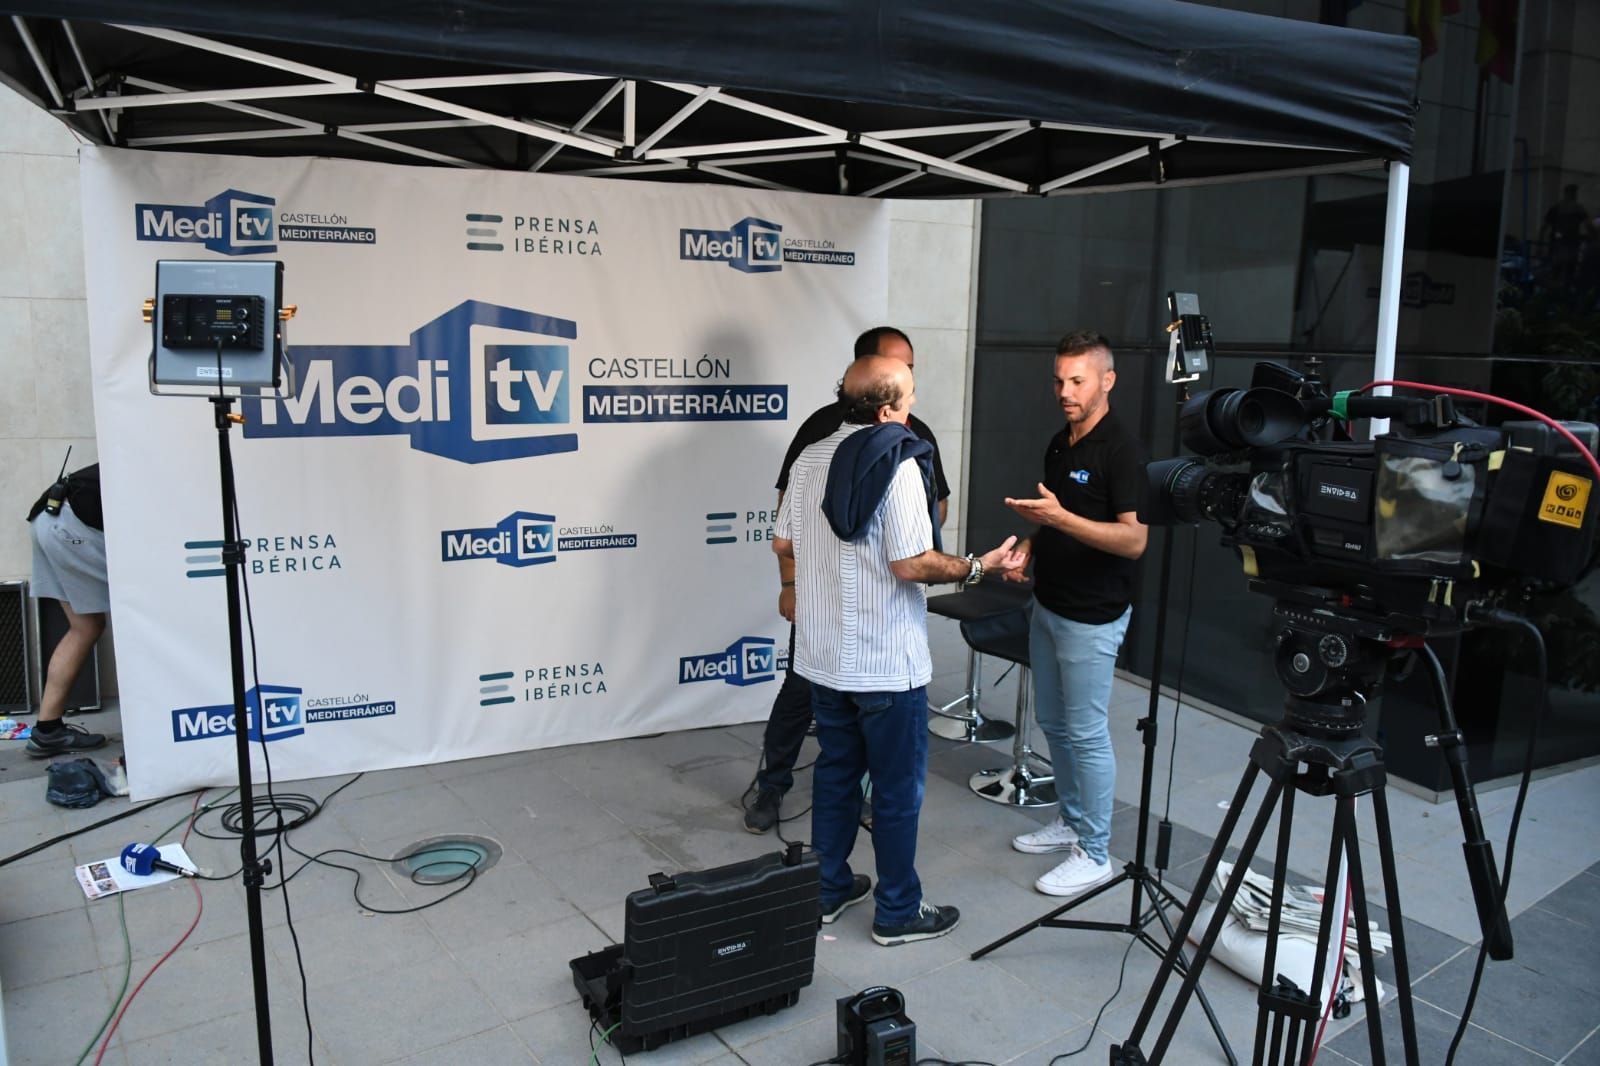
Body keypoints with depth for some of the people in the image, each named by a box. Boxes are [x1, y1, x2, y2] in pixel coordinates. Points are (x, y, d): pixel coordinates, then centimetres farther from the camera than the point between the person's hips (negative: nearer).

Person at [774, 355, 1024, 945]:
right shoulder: (899, 464, -18)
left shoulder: (810, 458, 3)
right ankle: (897, 911, 20)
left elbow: (783, 544, 10)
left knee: (835, 770, 19)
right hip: (888, 662, -7)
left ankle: (828, 889, 31)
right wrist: (980, 566, -8)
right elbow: (913, 565, -22)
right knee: (898, 786, 7)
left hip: (823, 654, 7)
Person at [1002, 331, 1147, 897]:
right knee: (1052, 722, 18)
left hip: (1092, 617, -9)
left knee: (1086, 733, 0)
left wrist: (1060, 517, -33)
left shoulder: (1121, 451, -18)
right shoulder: (1058, 444, 9)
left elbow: (1134, 539, -25)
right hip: (1047, 606, 9)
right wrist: (1028, 544, 1)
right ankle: (1071, 820, 35)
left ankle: (1094, 853, 13)